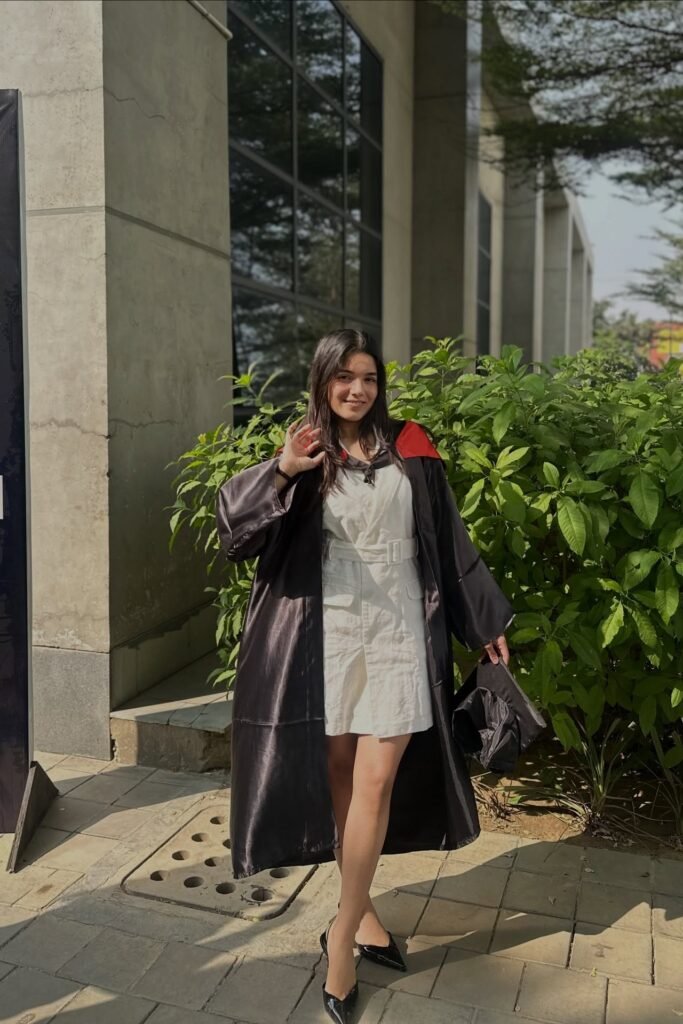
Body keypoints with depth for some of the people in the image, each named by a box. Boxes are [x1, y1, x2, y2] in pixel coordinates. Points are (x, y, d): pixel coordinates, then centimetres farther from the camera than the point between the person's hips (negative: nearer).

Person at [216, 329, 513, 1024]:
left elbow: (450, 541, 10)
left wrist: (488, 620, 11)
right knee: (338, 774, 9)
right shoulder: (301, 454, 0)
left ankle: (343, 933, 12)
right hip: (328, 633, 0)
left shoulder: (409, 449, 4)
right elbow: (234, 525, -13)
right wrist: (280, 471, -30)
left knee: (375, 783, -3)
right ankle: (361, 910, 29)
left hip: (398, 631, 0)